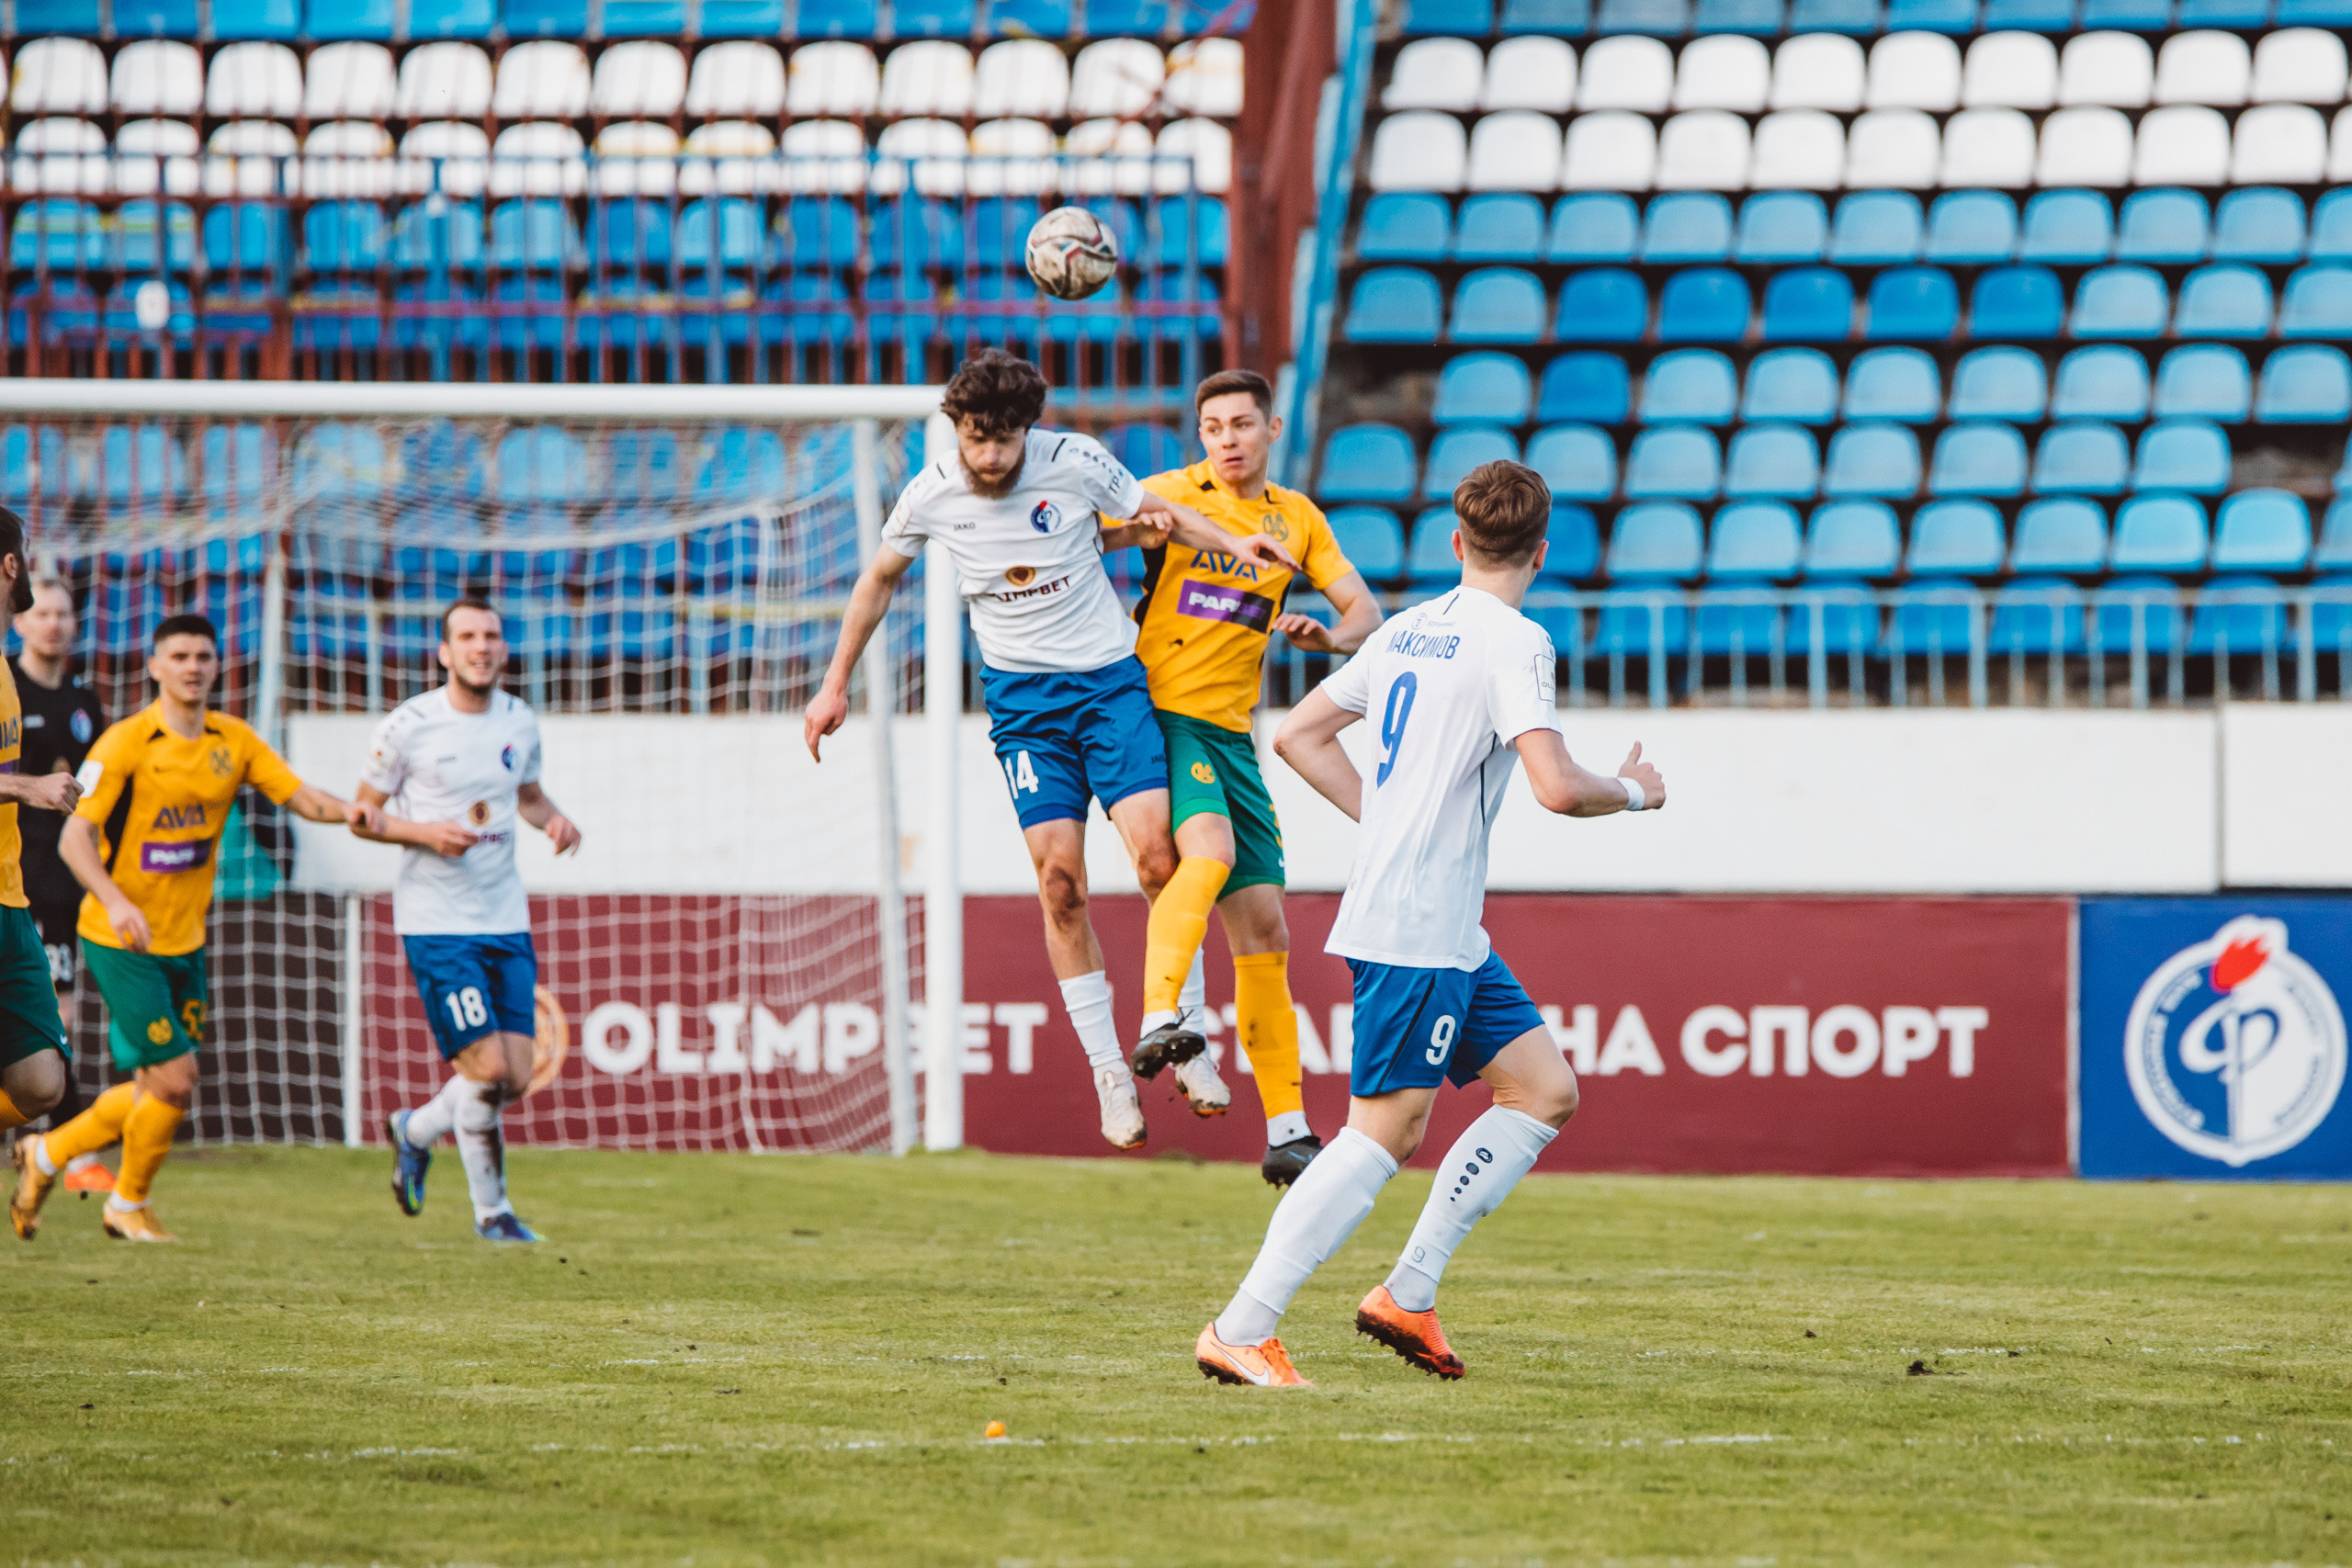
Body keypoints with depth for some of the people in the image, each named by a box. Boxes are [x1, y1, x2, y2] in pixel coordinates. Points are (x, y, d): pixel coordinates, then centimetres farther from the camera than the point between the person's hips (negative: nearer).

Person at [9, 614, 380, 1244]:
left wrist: (345, 809, -22)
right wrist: (115, 901, -34)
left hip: (186, 941, 7)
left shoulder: (233, 739, 4)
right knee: (175, 1080, -9)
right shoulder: (125, 743, -14)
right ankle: (129, 1205, 14)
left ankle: (46, 1155, 31)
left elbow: (299, 795, 2)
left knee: (156, 1091, 9)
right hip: (123, 940, -7)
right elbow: (74, 837, -18)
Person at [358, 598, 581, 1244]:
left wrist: (553, 819, 2)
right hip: (436, 923, -5)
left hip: (507, 922, 5)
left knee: (516, 1080, 2)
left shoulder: (520, 723, 7)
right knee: (486, 1070, -12)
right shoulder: (407, 726, -8)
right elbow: (363, 815, -1)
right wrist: (426, 833, -17)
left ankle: (415, 1131, 31)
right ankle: (491, 1210, 7)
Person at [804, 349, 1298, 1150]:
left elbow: (1161, 516, 7)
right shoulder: (932, 495, -4)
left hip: (1110, 678, -1)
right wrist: (836, 685, 16)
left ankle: (1184, 1040, -1)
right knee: (1060, 880, -10)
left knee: (1155, 852, -16)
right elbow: (879, 580, 14)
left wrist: (1234, 543, -10)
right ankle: (1108, 1073, -3)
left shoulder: (1076, 462, -8)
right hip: (1021, 694, 1)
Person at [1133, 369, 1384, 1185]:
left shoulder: (1298, 519, 14)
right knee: (1211, 848, -34)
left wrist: (1330, 635, -11)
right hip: (1160, 712, -5)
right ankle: (1162, 1013, -44)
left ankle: (1287, 1130, 9)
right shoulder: (1171, 494, 1)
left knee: (1263, 930, 5)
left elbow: (1365, 610, 11)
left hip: (1231, 735, 5)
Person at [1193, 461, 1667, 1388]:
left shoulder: (1409, 631, 13)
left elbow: (1298, 736, 19)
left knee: (1545, 1092, 10)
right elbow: (1556, 788, -22)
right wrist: (1634, 792, -2)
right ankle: (1239, 1333, -9)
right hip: (1417, 934, -9)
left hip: (1449, 934, 9)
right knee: (1384, 1132, -8)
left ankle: (1408, 1296, 8)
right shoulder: (1513, 642, -13)